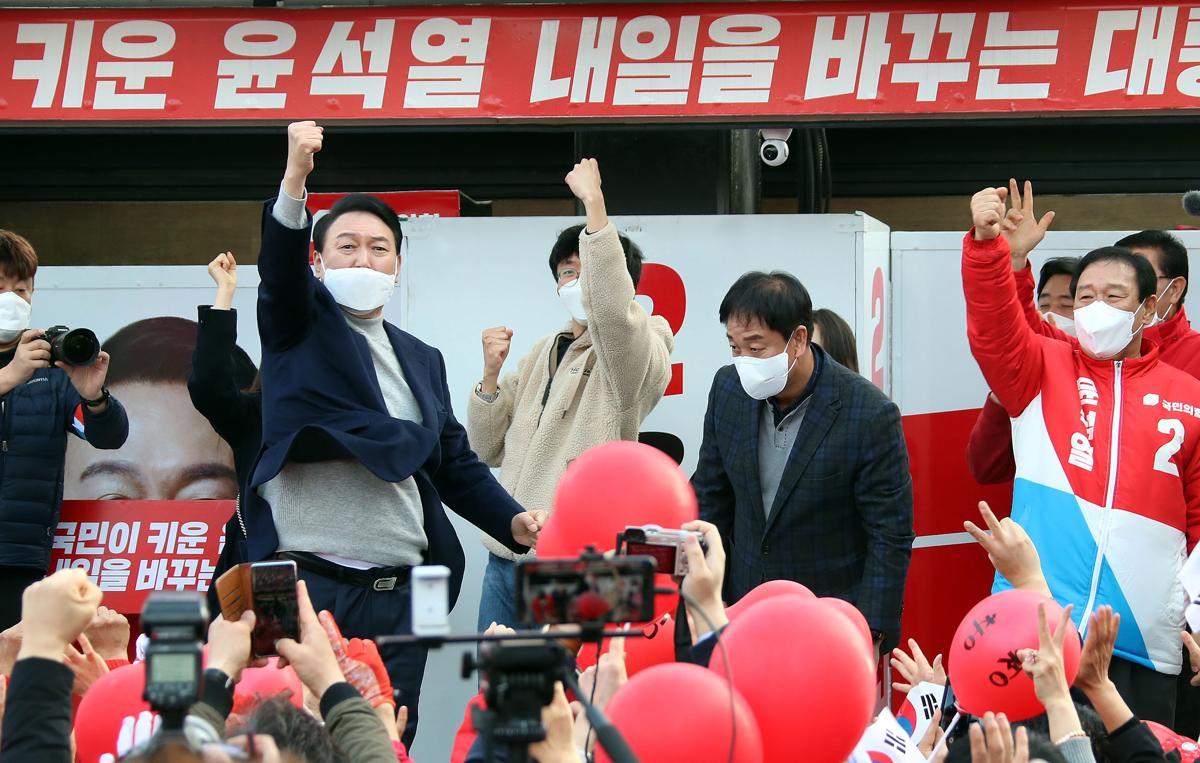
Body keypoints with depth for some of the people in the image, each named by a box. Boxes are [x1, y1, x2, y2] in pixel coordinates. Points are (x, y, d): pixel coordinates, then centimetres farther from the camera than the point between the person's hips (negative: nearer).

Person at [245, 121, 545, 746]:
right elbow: (280, 256, -11)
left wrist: (514, 522, 4)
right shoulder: (299, 324, 8)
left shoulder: (422, 361, 22)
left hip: (398, 597, 4)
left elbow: (456, 464, 22)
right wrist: (296, 175, -30)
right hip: (306, 584, -4)